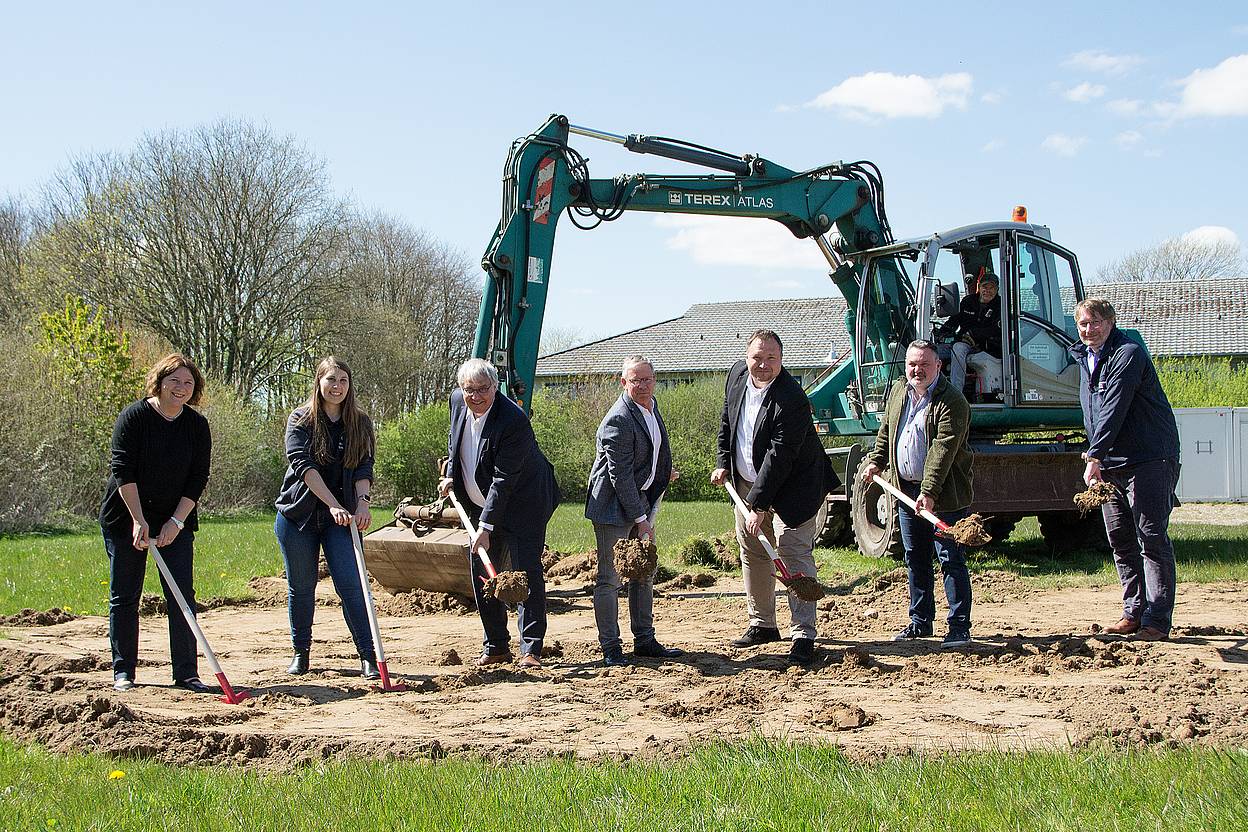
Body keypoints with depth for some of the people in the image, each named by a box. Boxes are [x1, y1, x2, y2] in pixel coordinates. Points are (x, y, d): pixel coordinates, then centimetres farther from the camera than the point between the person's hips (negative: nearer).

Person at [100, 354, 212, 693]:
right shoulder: (134, 417, -10)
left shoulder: (197, 425, 0)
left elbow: (198, 478, -1)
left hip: (176, 521, 2)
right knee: (124, 597, 4)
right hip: (125, 518, -2)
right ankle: (123, 671, 13)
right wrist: (139, 521, -21)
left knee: (182, 597, -4)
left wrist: (176, 522, -11)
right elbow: (122, 471, -15)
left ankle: (186, 673, 0)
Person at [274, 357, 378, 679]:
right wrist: (334, 505, -23)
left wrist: (362, 502, -20)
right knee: (301, 586, 8)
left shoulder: (360, 424, 6)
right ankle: (301, 653, 22)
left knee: (350, 583, -8)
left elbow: (364, 467, 0)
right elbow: (303, 465, -14)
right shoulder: (301, 419, -3)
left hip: (341, 518, 1)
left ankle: (368, 656, -6)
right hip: (298, 514, -1)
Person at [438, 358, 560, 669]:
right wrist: (450, 475, 9)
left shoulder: (513, 421, -28)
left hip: (521, 504, -7)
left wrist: (486, 526, -29)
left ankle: (531, 649, -5)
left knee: (527, 572, -10)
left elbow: (504, 479, -29)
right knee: (480, 573, 8)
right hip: (480, 505, 7)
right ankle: (496, 646, 18)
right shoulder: (458, 400, -5)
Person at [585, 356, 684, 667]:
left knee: (644, 573, 15)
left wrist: (662, 472, 27)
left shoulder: (651, 405, 5)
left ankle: (644, 640, 25)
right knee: (610, 578, -2)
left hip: (641, 497, 9)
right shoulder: (618, 420, -23)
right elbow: (620, 475, -23)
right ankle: (610, 648, 5)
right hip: (614, 505, -9)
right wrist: (640, 518, -21)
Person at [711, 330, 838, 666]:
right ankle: (762, 624, 28)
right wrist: (723, 463, 7)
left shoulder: (792, 401, -28)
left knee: (794, 554, -12)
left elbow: (779, 458, -29)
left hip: (791, 487, -8)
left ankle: (803, 636, -10)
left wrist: (758, 505, -29)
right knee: (752, 551, 14)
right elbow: (727, 420, 13)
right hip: (747, 481, 8)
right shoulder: (737, 374, -5)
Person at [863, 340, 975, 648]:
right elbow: (886, 430, 24)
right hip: (906, 489, 7)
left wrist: (929, 492, -29)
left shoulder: (952, 402, -15)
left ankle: (959, 628, -1)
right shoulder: (898, 391, 9)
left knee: (951, 560, -5)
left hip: (942, 495, -7)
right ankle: (920, 622, 23)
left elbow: (943, 449, -23)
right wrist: (876, 461, 11)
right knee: (915, 559, 14)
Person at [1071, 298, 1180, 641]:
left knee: (1152, 539, -9)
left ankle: (1157, 620, -9)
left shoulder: (1128, 354, -13)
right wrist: (1096, 457, 15)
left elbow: (1114, 410, -22)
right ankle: (1134, 613, 18)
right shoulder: (1084, 359, 14)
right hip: (1110, 466, 9)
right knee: (1120, 540, 10)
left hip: (1149, 460, -9)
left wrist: (1095, 457, -27)